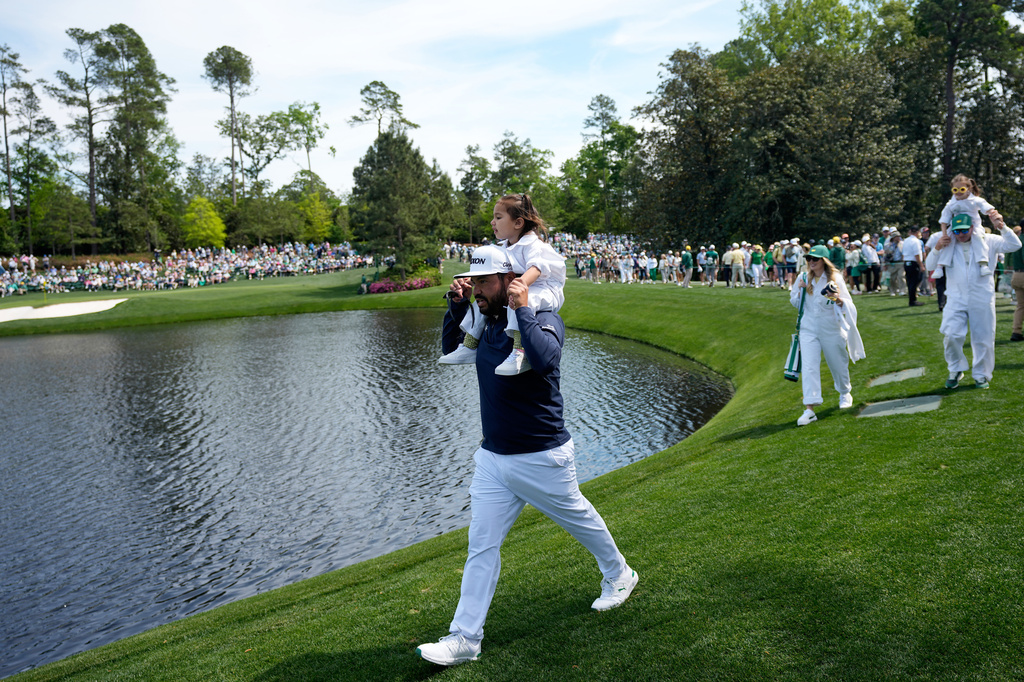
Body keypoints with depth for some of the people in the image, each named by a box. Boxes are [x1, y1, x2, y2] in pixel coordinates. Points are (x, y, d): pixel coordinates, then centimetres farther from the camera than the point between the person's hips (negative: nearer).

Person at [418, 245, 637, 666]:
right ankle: (465, 638, 10)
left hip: (542, 458, -6)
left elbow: (544, 358, -37)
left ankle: (618, 577, 45)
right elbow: (450, 348, 20)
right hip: (492, 458, 6)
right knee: (481, 546, 4)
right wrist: (457, 305, 5)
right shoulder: (488, 323, 6)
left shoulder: (544, 319, -16)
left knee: (581, 521, 17)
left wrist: (522, 308, -27)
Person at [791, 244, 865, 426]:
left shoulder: (835, 278, -6)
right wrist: (800, 290, -6)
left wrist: (837, 300, -28)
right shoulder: (804, 278, 4)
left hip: (831, 329, -2)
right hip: (808, 328, 2)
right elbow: (795, 302, 14)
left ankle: (845, 393, 43)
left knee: (838, 364, 13)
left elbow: (848, 304, -7)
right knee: (809, 366, -11)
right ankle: (809, 409, -14)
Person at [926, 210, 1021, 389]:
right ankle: (956, 371, 11)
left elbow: (1015, 245, -7)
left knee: (983, 339, 5)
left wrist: (1002, 227, -21)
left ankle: (981, 375, 21)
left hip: (982, 300, 0)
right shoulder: (947, 244, 5)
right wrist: (937, 248, -16)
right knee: (951, 335, -10)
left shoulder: (987, 241, 2)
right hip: (956, 299, 1)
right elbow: (930, 266, 2)